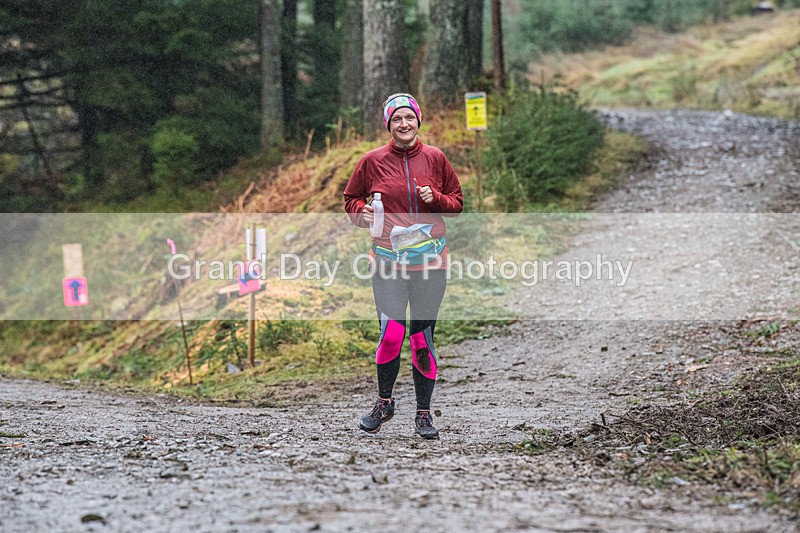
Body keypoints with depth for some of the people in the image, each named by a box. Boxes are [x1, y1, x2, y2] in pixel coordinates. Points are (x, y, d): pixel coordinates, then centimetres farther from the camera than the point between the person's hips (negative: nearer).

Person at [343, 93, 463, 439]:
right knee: (391, 334, -10)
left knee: (423, 337, 5)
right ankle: (384, 402, 14)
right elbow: (351, 199, 15)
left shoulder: (435, 159, 6)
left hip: (430, 260, 1)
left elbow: (457, 202, 13)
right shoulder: (373, 161, 3)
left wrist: (435, 199, -7)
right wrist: (362, 212, -6)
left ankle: (423, 413, 16)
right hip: (388, 260, -1)